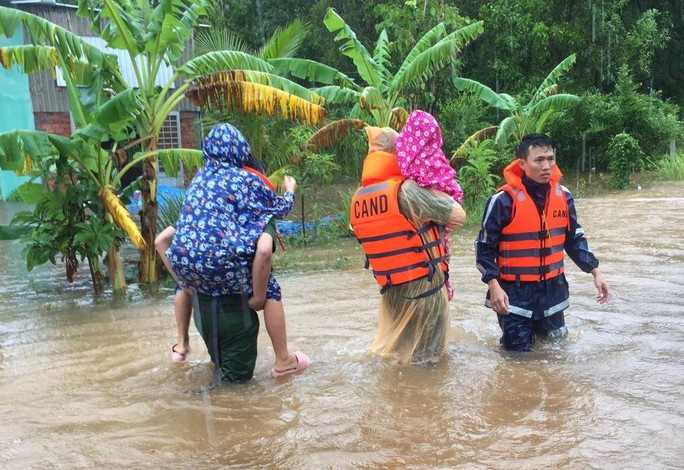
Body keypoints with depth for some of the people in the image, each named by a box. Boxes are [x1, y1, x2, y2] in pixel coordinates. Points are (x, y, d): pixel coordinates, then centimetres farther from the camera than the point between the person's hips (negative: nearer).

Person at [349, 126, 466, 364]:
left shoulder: (358, 199, 1)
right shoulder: (406, 189, -19)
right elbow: (459, 217, -14)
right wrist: (434, 190, 1)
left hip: (390, 288, 6)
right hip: (423, 284, -6)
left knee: (395, 343, 25)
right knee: (421, 357, 11)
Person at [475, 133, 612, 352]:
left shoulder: (563, 196, -1)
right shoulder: (504, 200, -17)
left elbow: (575, 239, 10)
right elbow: (484, 247, -11)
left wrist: (595, 272, 2)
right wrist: (494, 285, -21)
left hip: (552, 287, 5)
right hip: (515, 290, -5)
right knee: (519, 349, 1)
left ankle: (536, 324, 47)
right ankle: (514, 325, 32)